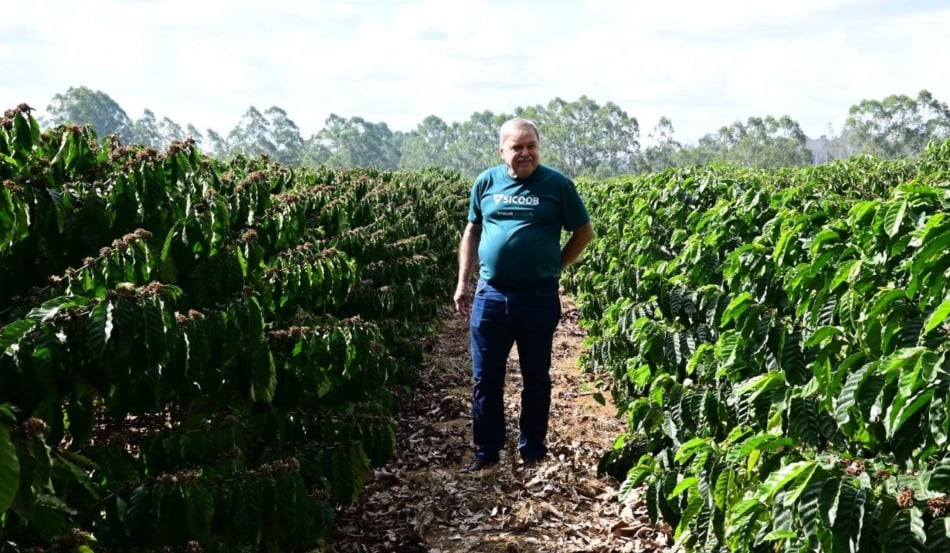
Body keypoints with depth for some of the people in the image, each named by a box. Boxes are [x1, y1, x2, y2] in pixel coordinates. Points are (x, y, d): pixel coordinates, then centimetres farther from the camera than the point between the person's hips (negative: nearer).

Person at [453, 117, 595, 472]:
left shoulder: (557, 183, -2)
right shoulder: (486, 182, 4)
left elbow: (584, 232, 7)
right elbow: (471, 233, 13)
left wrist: (555, 267, 2)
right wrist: (463, 283, 8)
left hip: (539, 297, -2)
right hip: (489, 296, 2)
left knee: (536, 379, 10)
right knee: (485, 379, 8)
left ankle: (532, 453, 23)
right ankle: (486, 451, 21)